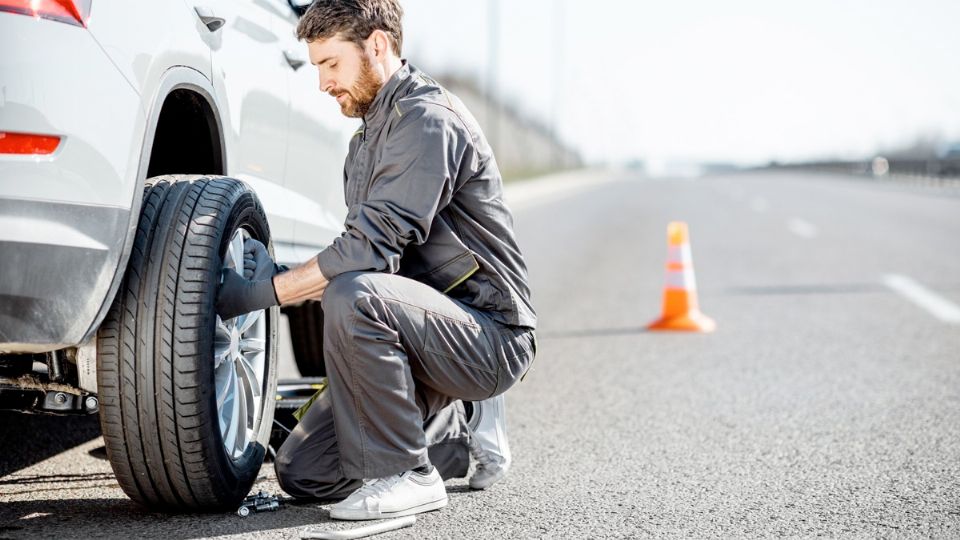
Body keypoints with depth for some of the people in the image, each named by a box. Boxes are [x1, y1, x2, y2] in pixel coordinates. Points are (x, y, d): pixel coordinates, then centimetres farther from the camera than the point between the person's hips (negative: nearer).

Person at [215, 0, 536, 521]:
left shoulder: (427, 120, -16)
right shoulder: (371, 132, 16)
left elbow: (373, 248, -25)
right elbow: (368, 250, 14)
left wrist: (266, 292, -20)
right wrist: (281, 276, -3)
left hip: (491, 336, -9)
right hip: (440, 332, 10)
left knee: (353, 295, -36)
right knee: (301, 473, 3)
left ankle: (405, 475, -21)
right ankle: (460, 424, 18)